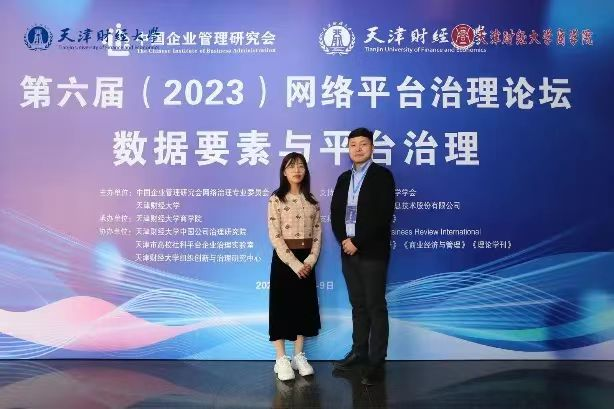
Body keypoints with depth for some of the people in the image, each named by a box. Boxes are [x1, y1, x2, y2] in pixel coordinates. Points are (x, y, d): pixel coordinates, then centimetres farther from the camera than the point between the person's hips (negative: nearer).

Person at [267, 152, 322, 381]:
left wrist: (310, 260, -8)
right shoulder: (276, 199, -6)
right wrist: (294, 263, -16)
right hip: (283, 259, -4)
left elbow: (317, 234, 6)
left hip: (306, 261, 5)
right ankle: (281, 360, 11)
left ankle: (299, 356, 21)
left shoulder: (312, 201, 8)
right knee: (281, 306, 1)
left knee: (304, 305, 9)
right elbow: (275, 236, -12)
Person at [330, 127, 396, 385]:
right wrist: (344, 240, -7)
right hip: (348, 250, 6)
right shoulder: (344, 178, 14)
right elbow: (335, 213, 9)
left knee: (376, 307, 0)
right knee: (358, 305, 14)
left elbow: (383, 215, -15)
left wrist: (358, 242, -16)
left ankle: (376, 361, 8)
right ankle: (359, 352, 25)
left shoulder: (382, 175, -5)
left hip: (372, 252, -6)